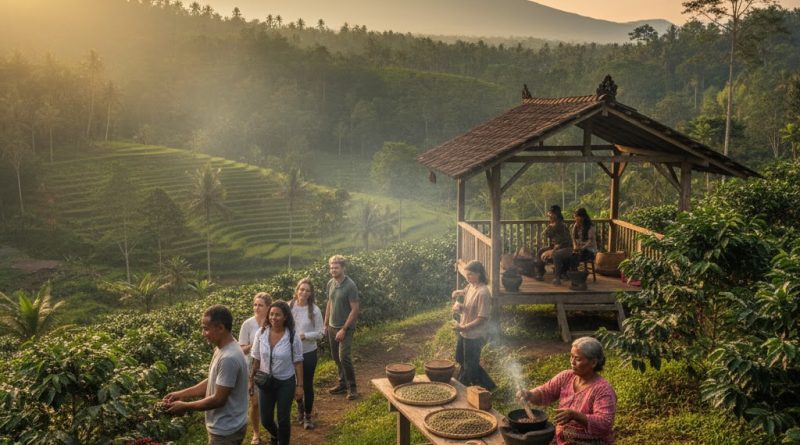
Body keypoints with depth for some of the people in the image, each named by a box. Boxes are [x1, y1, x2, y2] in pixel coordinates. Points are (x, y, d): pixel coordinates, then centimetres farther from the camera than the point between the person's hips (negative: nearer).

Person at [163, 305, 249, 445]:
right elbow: (212, 382, 12)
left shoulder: (229, 358, -29)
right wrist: (182, 393, 5)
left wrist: (185, 406, -15)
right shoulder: (222, 349, 3)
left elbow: (218, 399, -25)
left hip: (225, 431, -9)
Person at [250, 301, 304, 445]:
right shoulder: (262, 333, -11)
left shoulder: (293, 336, -17)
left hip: (286, 382, -2)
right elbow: (256, 359, 1)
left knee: (284, 418, 8)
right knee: (265, 419, 12)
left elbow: (298, 362, -9)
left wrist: (299, 385, -7)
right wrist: (252, 380, 6)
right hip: (265, 381, 2)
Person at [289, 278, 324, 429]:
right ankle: (300, 407, 47)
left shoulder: (315, 310, -12)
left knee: (307, 384, 7)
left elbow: (319, 333, -9)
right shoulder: (289, 307, -9)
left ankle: (308, 415, 26)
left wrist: (304, 335, -23)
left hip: (308, 352, -2)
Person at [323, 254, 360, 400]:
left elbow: (355, 309, -17)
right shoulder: (330, 283, 3)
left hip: (345, 328, -7)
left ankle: (352, 387, 1)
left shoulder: (350, 286, -17)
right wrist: (326, 324, 13)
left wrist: (344, 329, -18)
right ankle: (342, 384, 27)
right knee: (336, 356, 13)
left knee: (344, 357, -13)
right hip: (332, 327, 7)